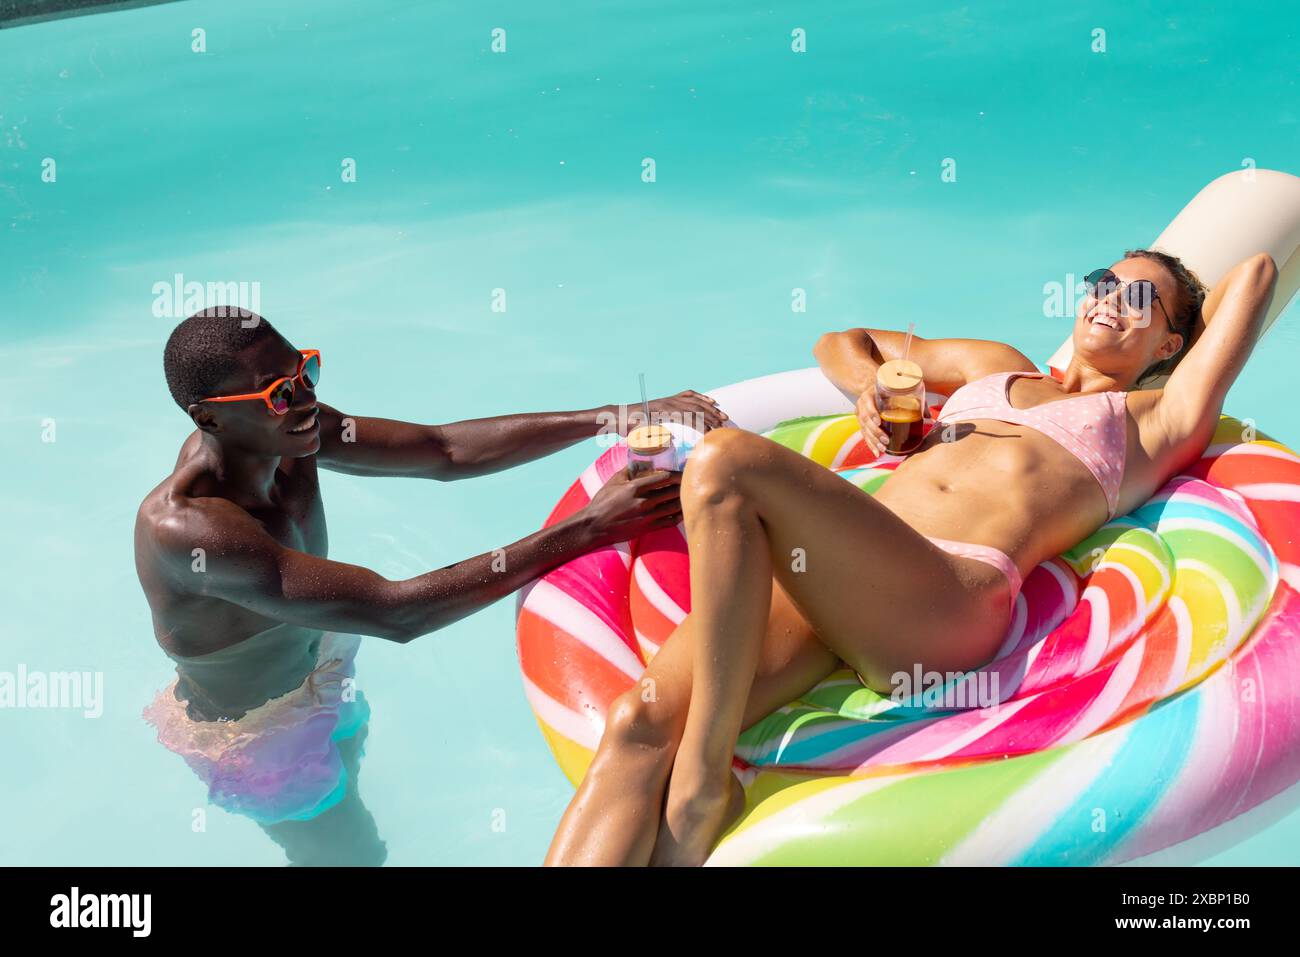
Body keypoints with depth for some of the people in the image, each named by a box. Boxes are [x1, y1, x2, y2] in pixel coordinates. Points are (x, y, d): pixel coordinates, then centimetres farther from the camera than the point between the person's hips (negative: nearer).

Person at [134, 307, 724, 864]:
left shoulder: (276, 432, -21)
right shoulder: (186, 528, -43)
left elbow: (446, 451, -21)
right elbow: (394, 613, -47)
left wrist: (612, 418, -31)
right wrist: (589, 528, -49)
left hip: (318, 668, 6)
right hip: (259, 736, -6)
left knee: (349, 772, 33)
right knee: (353, 854, 20)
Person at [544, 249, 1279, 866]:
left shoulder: (1155, 419, 24)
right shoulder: (997, 365, 36)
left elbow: (1256, 273, 27)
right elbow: (843, 340, 43)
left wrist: (1180, 340, 43)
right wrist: (870, 384, 22)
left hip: (948, 600, -5)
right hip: (828, 582, 5)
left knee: (726, 463, -29)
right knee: (641, 722, -22)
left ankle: (703, 789, -25)